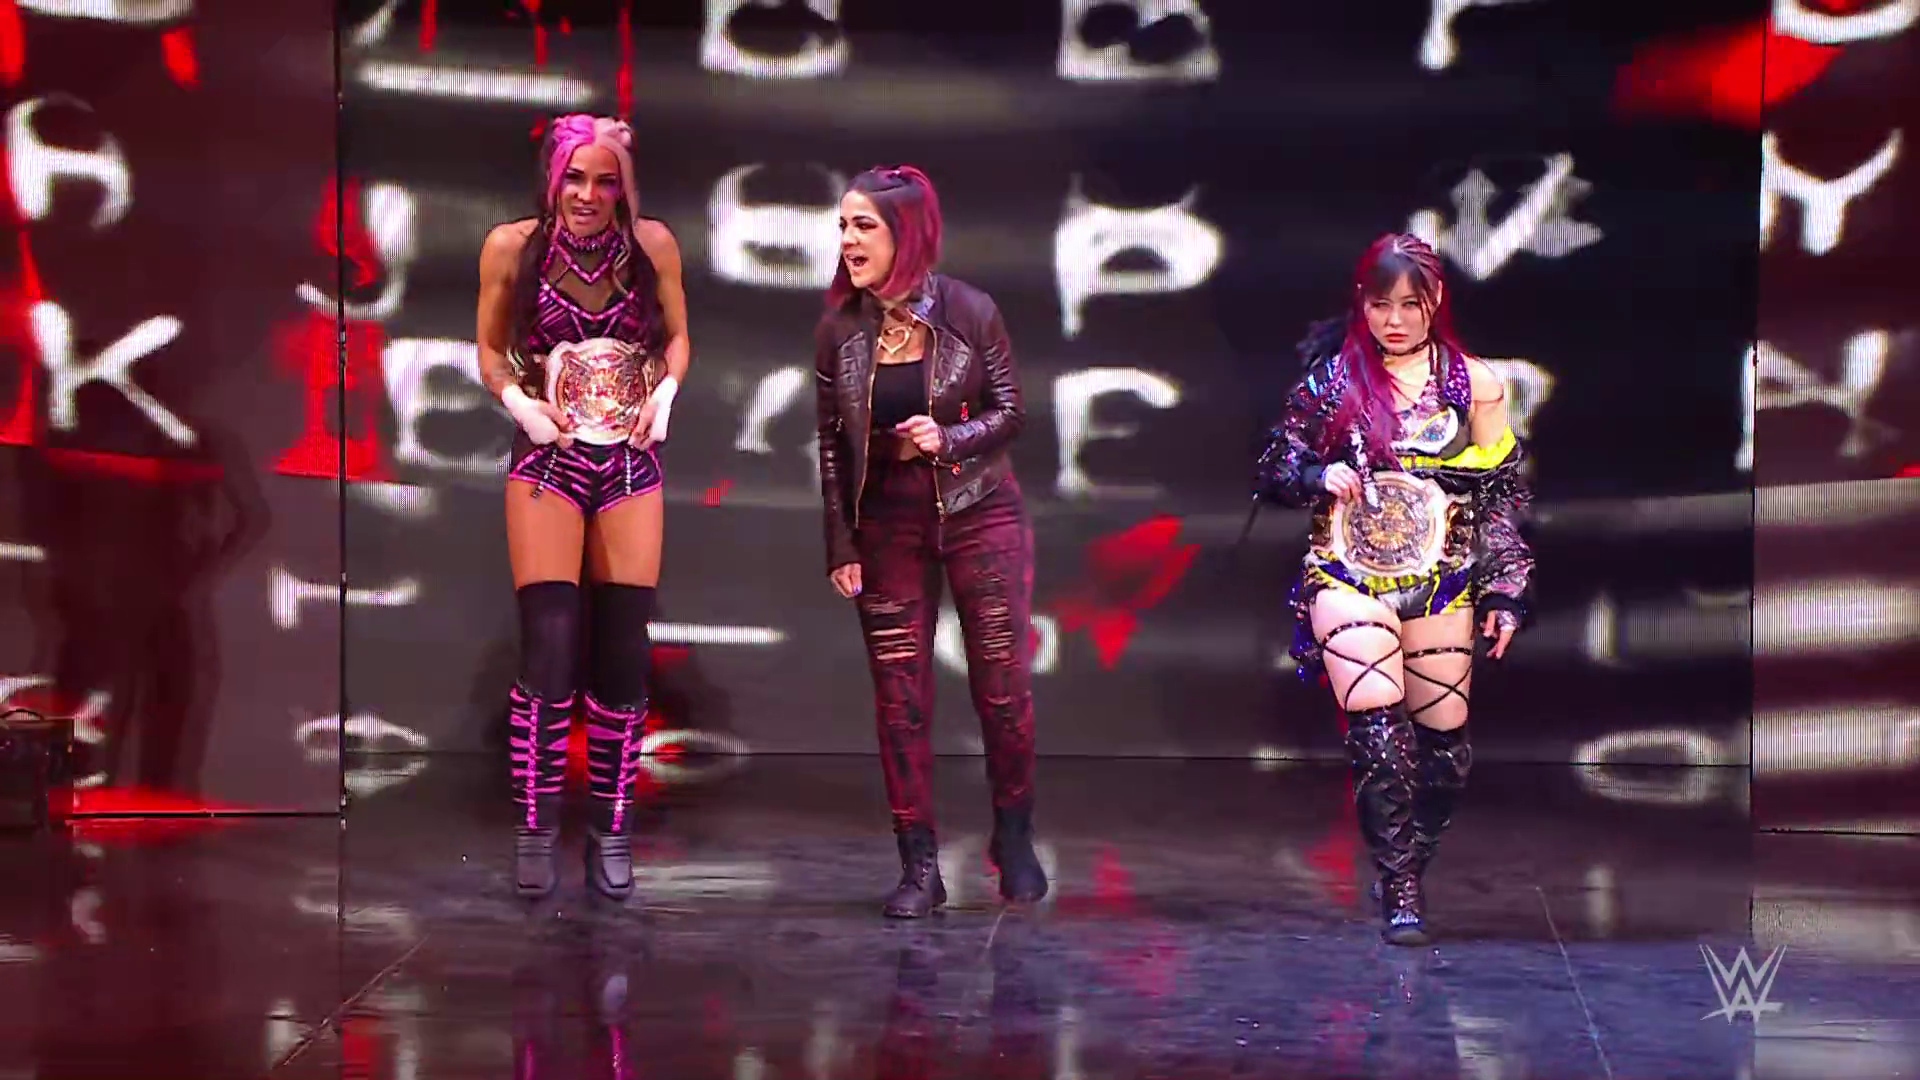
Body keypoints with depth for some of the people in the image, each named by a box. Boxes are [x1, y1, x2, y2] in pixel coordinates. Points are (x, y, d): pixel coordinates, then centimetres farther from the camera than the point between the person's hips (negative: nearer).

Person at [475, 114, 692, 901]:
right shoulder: (513, 247, -5)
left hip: (630, 461, 2)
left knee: (625, 652, 3)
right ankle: (535, 828, 4)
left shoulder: (652, 245, -1)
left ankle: (611, 828, 14)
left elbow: (677, 336, 12)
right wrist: (518, 400, -13)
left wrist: (666, 392, -7)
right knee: (549, 649, -10)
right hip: (548, 459, -2)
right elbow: (490, 349, 5)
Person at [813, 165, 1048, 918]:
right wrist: (841, 545, 0)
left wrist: (948, 439, -20)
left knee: (1003, 686, 2)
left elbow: (1010, 410, -2)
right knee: (899, 697, 1)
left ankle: (1014, 840, 23)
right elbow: (832, 444, 3)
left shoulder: (969, 312, -9)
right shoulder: (839, 330, -3)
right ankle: (919, 867, 9)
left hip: (979, 515, -2)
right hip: (888, 525, 2)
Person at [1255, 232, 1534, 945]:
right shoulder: (1330, 376, 5)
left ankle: (1407, 865, 19)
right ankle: (1399, 882, -13)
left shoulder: (1473, 382, 5)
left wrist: (1506, 591, 4)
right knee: (1377, 720, -19)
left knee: (1443, 731, 0)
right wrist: (1320, 475, -12)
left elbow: (1504, 493, 9)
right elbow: (1274, 470, 9)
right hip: (1348, 568, -2)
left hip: (1441, 576, 2)